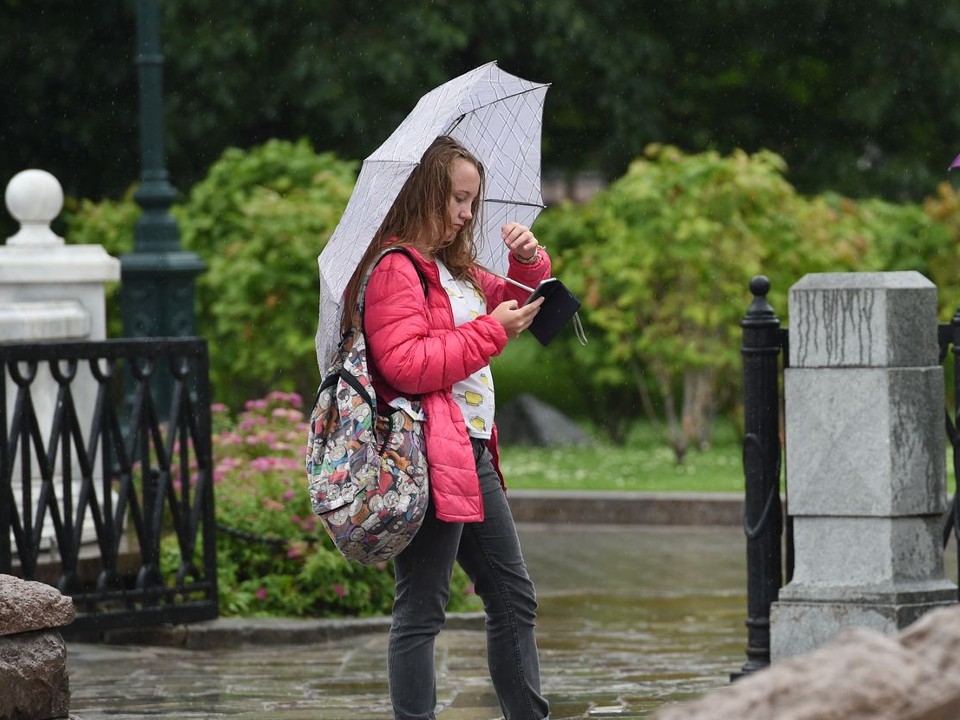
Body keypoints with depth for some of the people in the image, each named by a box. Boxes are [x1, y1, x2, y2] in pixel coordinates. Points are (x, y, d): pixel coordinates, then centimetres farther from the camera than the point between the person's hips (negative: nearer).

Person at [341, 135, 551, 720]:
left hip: (472, 454, 10)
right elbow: (405, 363, -22)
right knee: (422, 610, -7)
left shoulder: (457, 270, 19)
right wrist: (490, 331, -16)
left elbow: (515, 304, 33)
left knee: (514, 598, 14)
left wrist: (529, 263, 11)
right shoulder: (395, 270, -11)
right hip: (428, 460, -10)